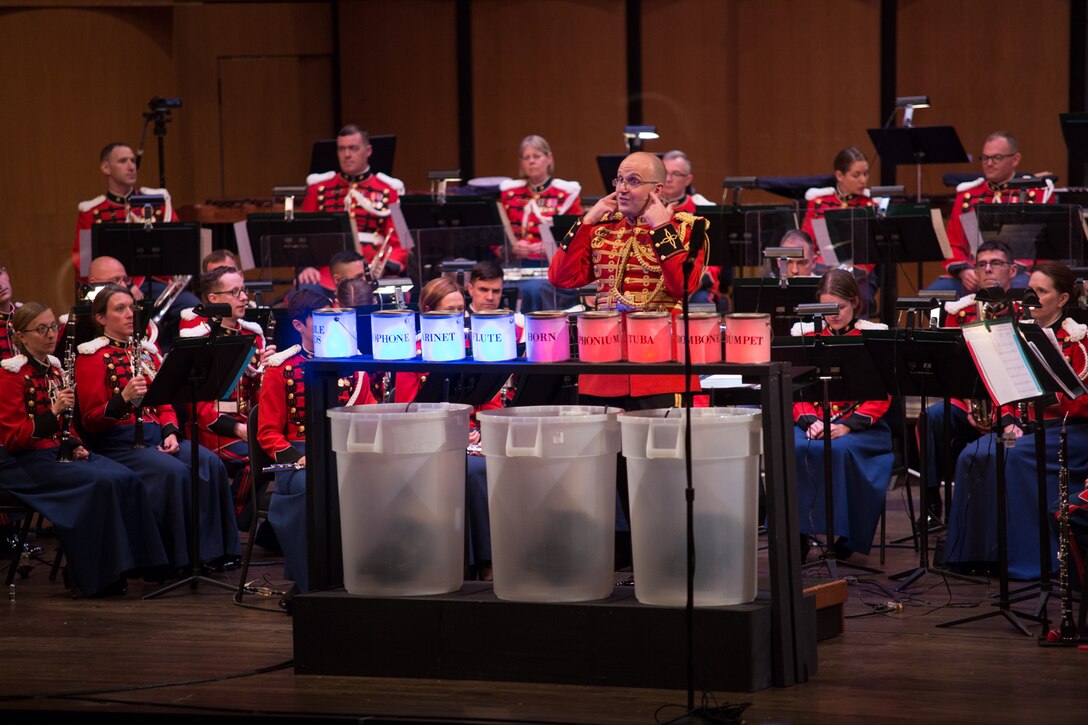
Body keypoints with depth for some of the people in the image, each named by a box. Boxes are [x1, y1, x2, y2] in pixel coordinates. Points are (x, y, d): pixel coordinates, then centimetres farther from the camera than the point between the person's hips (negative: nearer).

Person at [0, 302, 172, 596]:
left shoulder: (53, 368, 14)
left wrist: (76, 446, 6)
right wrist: (53, 412, -24)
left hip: (60, 452, 8)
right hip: (31, 460, -8)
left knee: (128, 480, -15)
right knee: (101, 483, -27)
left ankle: (132, 561, -12)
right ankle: (96, 577, -21)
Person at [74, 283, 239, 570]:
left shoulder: (146, 350, 19)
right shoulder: (92, 357, -2)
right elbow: (91, 420, -8)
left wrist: (170, 432, -2)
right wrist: (124, 398, -25)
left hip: (157, 435, 6)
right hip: (119, 443, -6)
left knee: (211, 464, -19)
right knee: (174, 472, -31)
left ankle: (215, 548, -17)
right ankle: (179, 556, -24)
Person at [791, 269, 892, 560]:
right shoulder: (806, 334, 11)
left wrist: (847, 426, -16)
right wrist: (809, 421, -12)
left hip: (860, 425, -2)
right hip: (813, 422, 2)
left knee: (840, 449, -36)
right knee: (791, 449, -31)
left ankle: (844, 534, -23)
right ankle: (799, 531, -21)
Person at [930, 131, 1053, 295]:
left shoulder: (1037, 192, 11)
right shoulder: (967, 194, 19)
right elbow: (952, 244, 16)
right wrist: (963, 271, -7)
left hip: (1019, 273, -3)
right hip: (973, 274, 3)